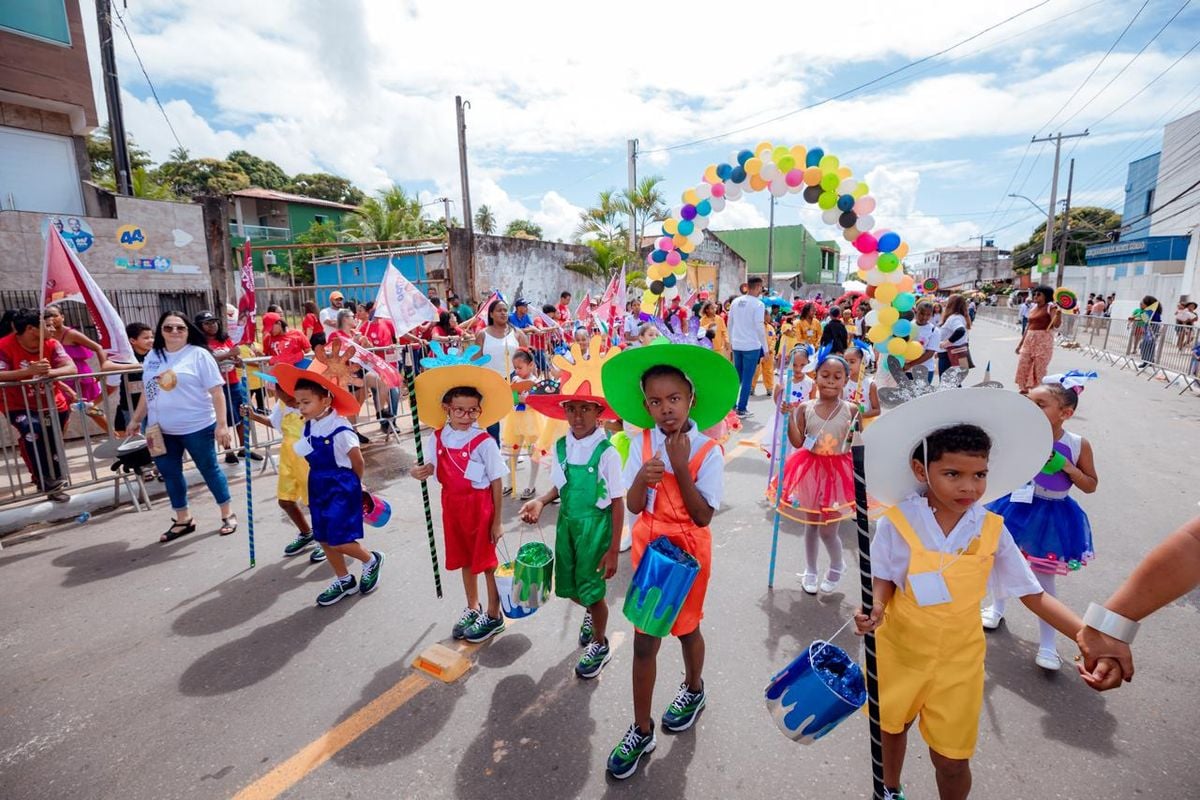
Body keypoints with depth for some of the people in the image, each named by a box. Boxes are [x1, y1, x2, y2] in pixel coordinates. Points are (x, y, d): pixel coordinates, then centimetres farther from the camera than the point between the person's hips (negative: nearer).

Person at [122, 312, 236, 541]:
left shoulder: (198, 354, -9)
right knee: (170, 473, 13)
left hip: (197, 427, -6)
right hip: (161, 430, 6)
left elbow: (217, 391, -12)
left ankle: (228, 514, 20)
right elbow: (148, 391, 19)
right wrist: (135, 420, 20)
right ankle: (183, 519, 28)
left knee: (209, 469, 5)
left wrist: (222, 424, -16)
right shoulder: (152, 356, 9)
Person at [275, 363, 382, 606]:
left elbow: (358, 462, -11)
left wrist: (349, 484, 4)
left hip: (342, 489, -8)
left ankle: (371, 560, 21)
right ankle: (344, 581, 32)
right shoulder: (308, 427, 0)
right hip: (318, 487, 8)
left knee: (339, 541, -8)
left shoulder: (340, 430, -23)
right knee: (324, 539, 14)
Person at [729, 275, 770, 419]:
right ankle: (742, 409, 3)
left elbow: (730, 323, 10)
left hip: (736, 345, 6)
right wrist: (766, 348, -6)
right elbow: (760, 327, -13)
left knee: (737, 377, 16)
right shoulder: (758, 304, -11)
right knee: (747, 379, 1)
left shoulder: (735, 301, 6)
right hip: (752, 346, -5)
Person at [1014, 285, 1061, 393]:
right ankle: (1024, 389, 15)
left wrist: (1059, 311, -37)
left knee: (1039, 368, -3)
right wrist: (1021, 342, 18)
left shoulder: (1050, 307, -7)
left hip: (1044, 340, -7)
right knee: (1023, 365, 5)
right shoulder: (1033, 308, 13)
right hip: (1029, 339, 7)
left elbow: (1056, 325, -20)